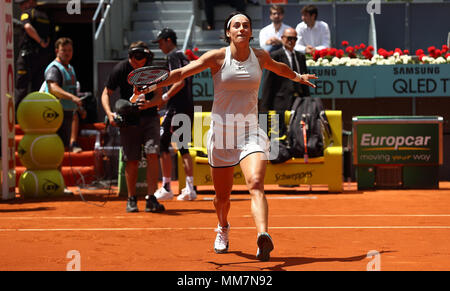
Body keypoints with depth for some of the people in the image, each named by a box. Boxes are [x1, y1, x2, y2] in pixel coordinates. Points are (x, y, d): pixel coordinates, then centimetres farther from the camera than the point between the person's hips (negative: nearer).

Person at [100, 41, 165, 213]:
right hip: (128, 120, 0)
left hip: (150, 117, 0)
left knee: (152, 154, -14)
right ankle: (131, 199, 17)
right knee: (132, 160, 1)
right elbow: (106, 93, 1)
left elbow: (159, 95, -4)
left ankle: (151, 200, -12)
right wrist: (109, 113, -15)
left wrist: (148, 104, -26)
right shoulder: (120, 69, -7)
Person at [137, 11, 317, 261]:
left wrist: (298, 77, 46)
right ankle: (223, 229, 45)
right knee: (222, 196, 12)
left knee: (256, 185, -24)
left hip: (250, 133, 1)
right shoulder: (217, 57, -6)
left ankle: (263, 237, -42)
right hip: (221, 132, -1)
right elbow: (181, 73, -10)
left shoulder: (260, 57, 5)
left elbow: (279, 67, 29)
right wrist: (153, 85, -24)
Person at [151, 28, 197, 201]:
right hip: (189, 108, 9)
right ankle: (190, 189, 3)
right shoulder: (183, 56, 20)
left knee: (162, 145, -4)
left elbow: (180, 82, -18)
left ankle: (166, 188, -5)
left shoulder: (173, 56, -7)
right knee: (183, 148, 10)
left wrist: (165, 97, -12)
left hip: (177, 107, -9)